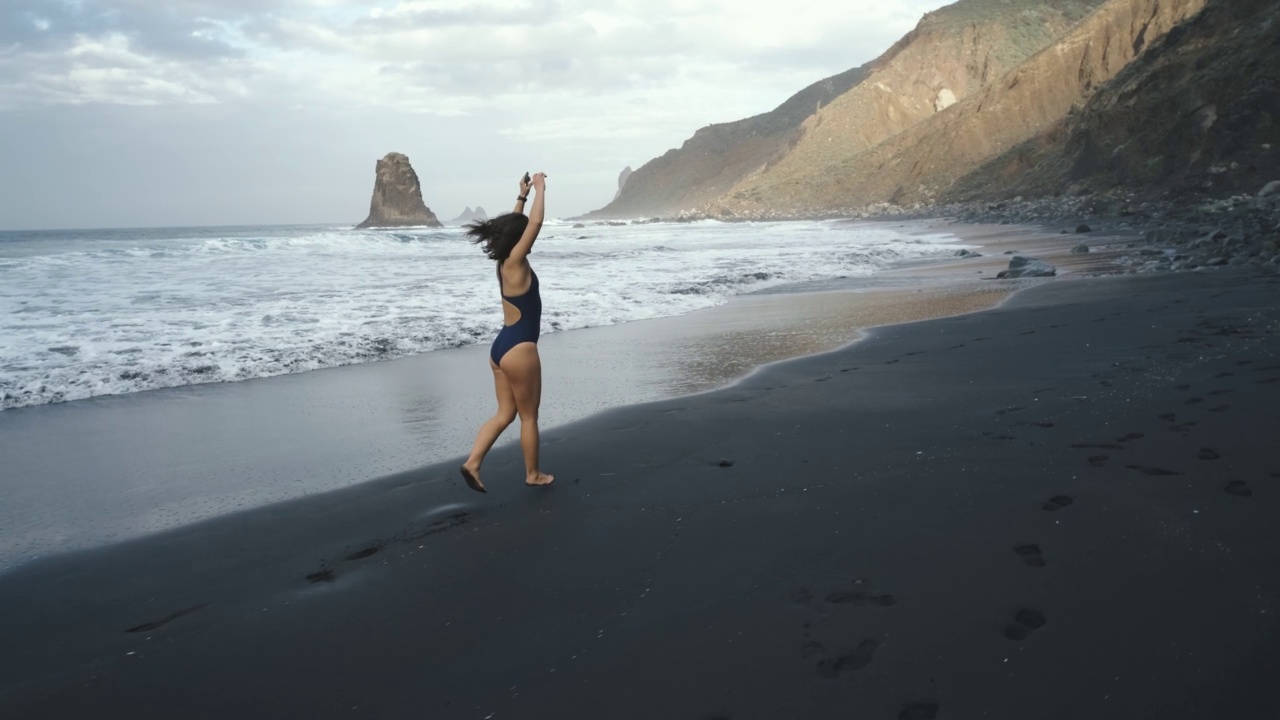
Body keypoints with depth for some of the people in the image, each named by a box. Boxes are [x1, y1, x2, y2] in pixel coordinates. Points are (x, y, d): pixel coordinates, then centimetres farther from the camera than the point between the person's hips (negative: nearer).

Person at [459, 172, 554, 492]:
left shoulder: (505, 262, 7)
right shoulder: (515, 262, -15)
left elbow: (515, 224, 23)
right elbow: (536, 222, -19)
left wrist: (522, 194, 26)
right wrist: (540, 188, -7)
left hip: (501, 347, 9)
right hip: (519, 349, -9)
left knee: (505, 414, 13)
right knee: (529, 416, 6)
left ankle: (472, 463, 4)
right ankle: (533, 474, 18)